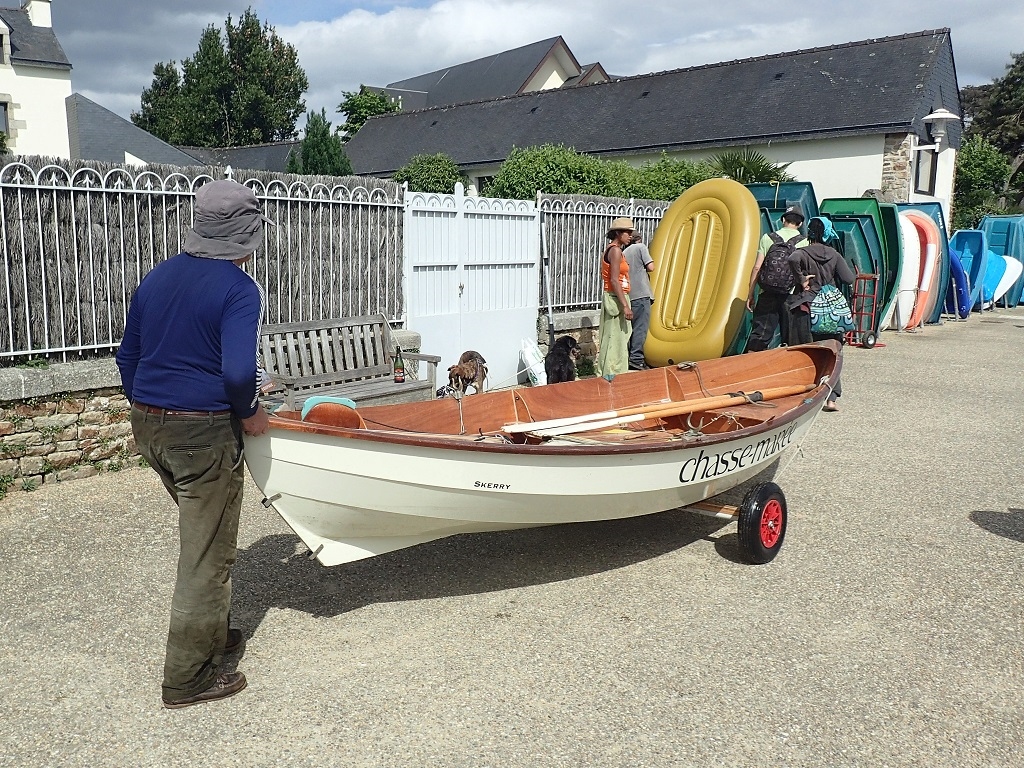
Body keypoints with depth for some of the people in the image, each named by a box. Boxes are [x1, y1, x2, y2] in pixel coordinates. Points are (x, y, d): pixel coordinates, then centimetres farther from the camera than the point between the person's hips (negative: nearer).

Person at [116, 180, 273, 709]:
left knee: (201, 533, 25)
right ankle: (187, 678, 14)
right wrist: (249, 414, -9)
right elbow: (238, 372, -27)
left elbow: (127, 356, 14)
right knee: (207, 555, 5)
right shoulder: (239, 289, -15)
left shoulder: (157, 277, 8)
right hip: (203, 432, -8)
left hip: (148, 426, 8)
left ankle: (212, 633, 38)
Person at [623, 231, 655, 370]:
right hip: (641, 294, -6)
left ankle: (628, 357, 13)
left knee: (631, 327, 11)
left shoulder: (623, 253, 18)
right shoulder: (641, 247, 1)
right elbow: (650, 267, -7)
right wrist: (644, 269, 13)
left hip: (628, 295, 7)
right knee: (641, 326, -8)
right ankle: (636, 358, -14)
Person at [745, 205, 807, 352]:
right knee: (791, 339, 7)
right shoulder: (804, 242, 3)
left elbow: (757, 267, 2)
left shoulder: (767, 238, 5)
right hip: (792, 295, -1)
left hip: (768, 293, 1)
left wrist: (750, 294, 6)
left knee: (759, 334, 1)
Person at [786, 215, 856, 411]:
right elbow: (849, 279, -4)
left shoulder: (802, 253, -5)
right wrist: (852, 270, 18)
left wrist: (801, 280, -16)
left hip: (805, 310, -2)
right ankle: (830, 398, 3)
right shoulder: (834, 255, 2)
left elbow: (793, 260, -29)